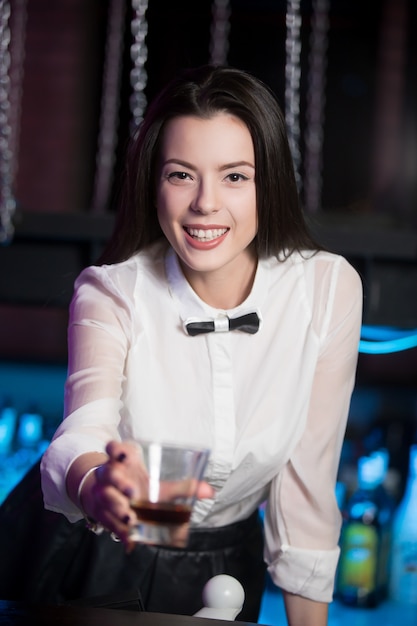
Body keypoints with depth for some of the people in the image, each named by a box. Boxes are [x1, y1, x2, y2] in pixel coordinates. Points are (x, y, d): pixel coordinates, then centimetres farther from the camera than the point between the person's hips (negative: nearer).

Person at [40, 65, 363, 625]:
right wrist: (97, 486, -59)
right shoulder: (111, 293, -21)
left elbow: (307, 474, -12)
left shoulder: (328, 289, -18)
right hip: (110, 556, 0)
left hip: (234, 561, 1)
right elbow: (82, 434, -37)